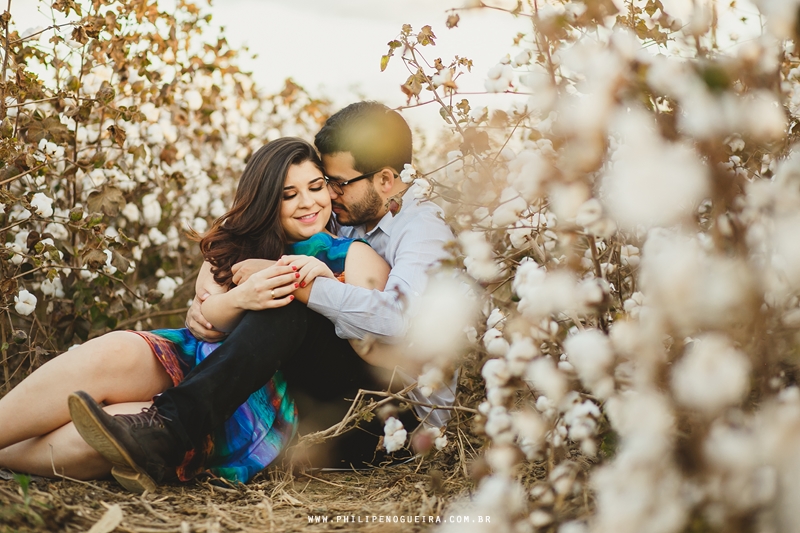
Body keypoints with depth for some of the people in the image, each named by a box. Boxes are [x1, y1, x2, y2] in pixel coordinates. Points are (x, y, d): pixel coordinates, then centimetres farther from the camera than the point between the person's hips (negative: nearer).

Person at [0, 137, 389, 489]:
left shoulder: (350, 256, 8)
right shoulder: (237, 241, 17)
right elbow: (203, 318, 3)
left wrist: (326, 283, -20)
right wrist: (240, 298, -20)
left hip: (267, 398, -3)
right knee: (112, 354, -31)